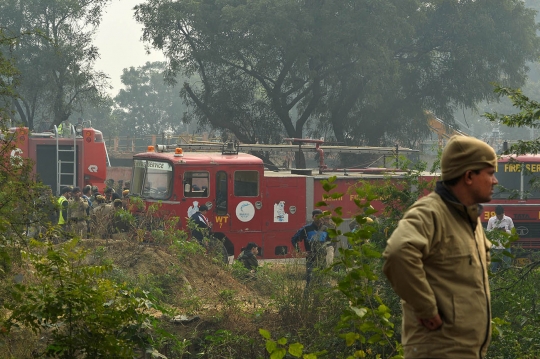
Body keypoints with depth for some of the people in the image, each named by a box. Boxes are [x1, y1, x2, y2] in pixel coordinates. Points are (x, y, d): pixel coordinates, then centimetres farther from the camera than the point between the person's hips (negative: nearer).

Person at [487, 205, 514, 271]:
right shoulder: (491, 220, 2)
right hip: (494, 247, 0)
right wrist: (493, 230, -13)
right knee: (494, 267, 3)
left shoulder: (508, 220, 0)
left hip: (505, 246, 0)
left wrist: (506, 231, -14)